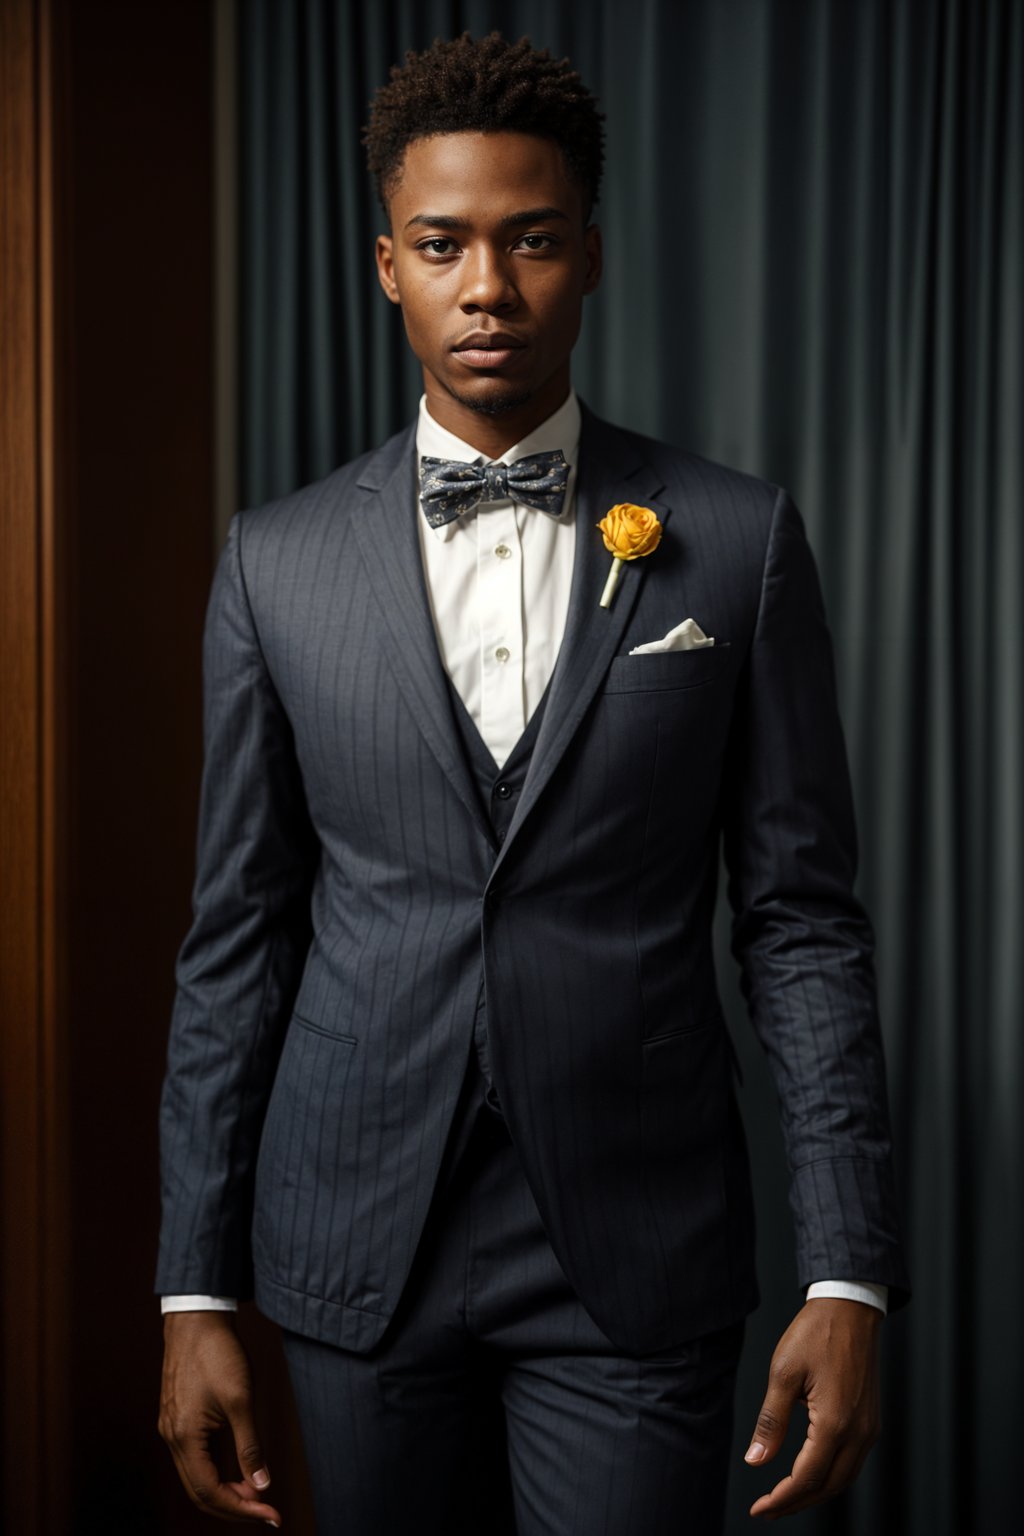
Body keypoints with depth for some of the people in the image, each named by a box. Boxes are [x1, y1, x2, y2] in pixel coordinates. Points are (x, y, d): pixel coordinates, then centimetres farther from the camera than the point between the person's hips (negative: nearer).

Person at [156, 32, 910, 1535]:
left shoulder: (738, 541, -2)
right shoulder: (277, 562, 2)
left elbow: (802, 919, -1)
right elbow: (237, 940, 4)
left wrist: (847, 1277, -7)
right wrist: (197, 1294, 3)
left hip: (639, 1249, -1)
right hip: (360, 1244, 2)